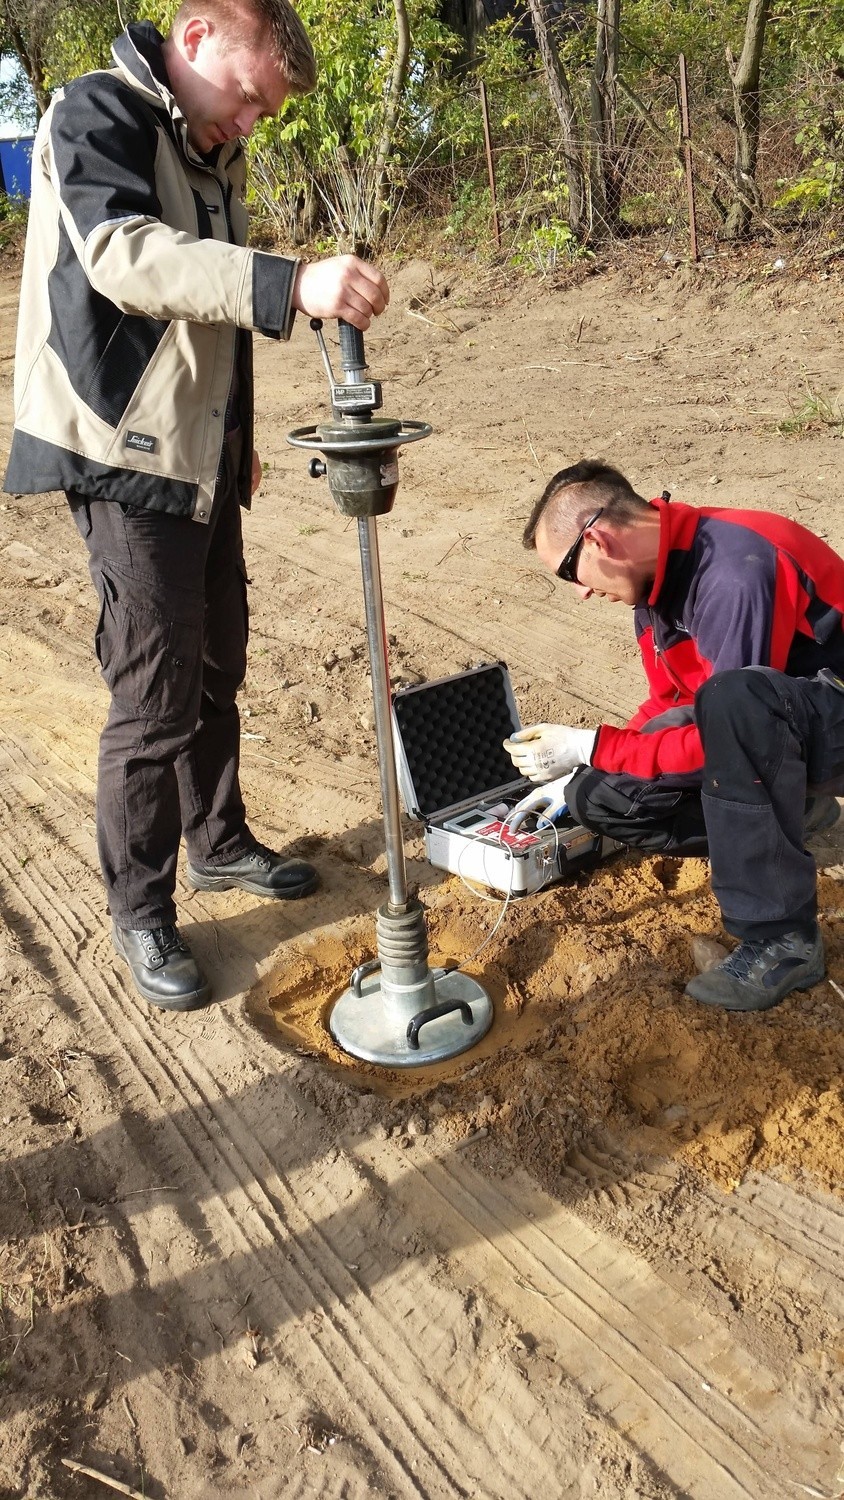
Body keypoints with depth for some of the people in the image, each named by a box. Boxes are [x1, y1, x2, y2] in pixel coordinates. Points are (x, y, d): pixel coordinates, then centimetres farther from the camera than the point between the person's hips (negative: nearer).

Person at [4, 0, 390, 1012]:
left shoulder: (213, 155, 18)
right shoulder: (96, 114, -9)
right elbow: (122, 253, -28)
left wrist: (236, 437, 24)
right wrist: (292, 284, -40)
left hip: (201, 455, 9)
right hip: (124, 454, -8)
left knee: (215, 667, 15)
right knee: (155, 693, -7)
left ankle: (219, 841, 33)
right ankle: (139, 912, 9)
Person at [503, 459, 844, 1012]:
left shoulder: (735, 572, -28)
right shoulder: (658, 575, 0)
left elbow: (722, 722, -27)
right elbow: (671, 706, 9)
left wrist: (590, 747, -22)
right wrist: (577, 773, 4)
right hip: (759, 731, 8)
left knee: (732, 698, -40)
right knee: (597, 796, -6)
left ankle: (782, 938, -26)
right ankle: (786, 806, 10)